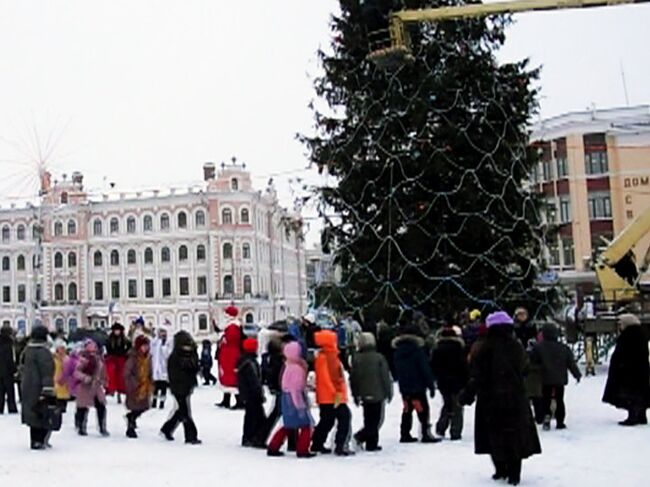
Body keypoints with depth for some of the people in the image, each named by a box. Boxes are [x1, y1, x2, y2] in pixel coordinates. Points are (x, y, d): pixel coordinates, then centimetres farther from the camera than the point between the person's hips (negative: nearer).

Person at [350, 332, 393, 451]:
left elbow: (353, 378, 3)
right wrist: (388, 392, 4)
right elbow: (386, 377, -7)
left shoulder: (356, 358, -1)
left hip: (364, 395, 4)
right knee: (376, 420, 2)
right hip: (377, 394, -4)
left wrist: (355, 395, 13)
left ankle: (371, 443, 9)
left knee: (369, 420, 14)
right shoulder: (379, 358, -10)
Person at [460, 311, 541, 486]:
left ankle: (501, 470, 11)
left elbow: (477, 375, -12)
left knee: (495, 434, 9)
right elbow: (525, 370, 14)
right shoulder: (517, 347, 1)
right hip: (515, 398, 3)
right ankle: (514, 473, 5)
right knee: (515, 435, 7)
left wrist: (468, 394, -5)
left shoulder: (487, 348, -11)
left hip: (491, 399, -3)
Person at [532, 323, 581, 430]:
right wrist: (577, 374, 14)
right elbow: (571, 363, 2)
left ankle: (547, 415, -14)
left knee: (546, 399, 10)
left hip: (546, 380, -1)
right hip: (560, 379, 1)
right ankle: (560, 422, 12)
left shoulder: (538, 347, -9)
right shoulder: (564, 348, -3)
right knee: (559, 400, 10)